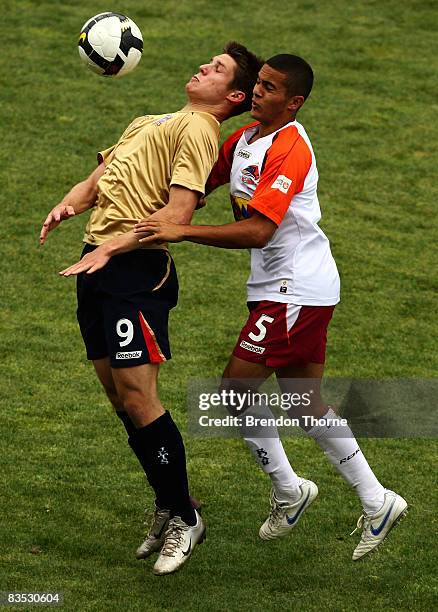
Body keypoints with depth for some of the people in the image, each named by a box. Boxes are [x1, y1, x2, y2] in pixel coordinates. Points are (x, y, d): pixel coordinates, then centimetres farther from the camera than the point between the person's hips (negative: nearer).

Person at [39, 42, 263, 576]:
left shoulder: (197, 129, -5)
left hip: (135, 271, -9)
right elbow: (99, 180, 24)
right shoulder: (149, 122, 24)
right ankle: (167, 508, 22)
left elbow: (178, 213, -15)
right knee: (120, 399, 10)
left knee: (136, 398, -12)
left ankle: (183, 517, 0)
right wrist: (69, 205, 1)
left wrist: (110, 247, -22)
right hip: (98, 270, 9)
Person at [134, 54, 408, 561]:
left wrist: (181, 232, -32)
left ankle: (287, 490, 9)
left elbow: (257, 231, -28)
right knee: (304, 403, 12)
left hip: (296, 289, -9)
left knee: (236, 387, -6)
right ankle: (376, 503, 18)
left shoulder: (290, 149, -20)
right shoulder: (244, 139, 10)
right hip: (287, 287, 9)